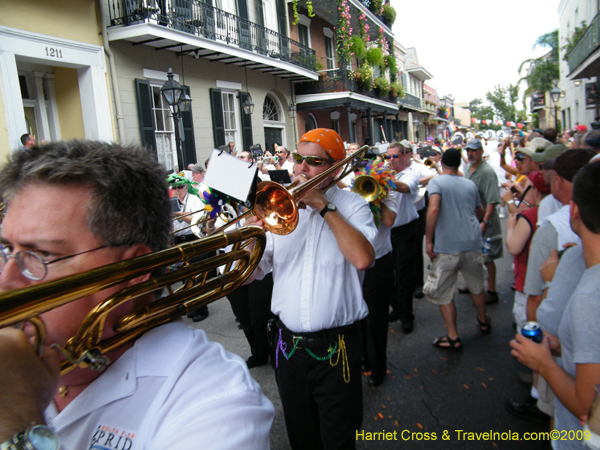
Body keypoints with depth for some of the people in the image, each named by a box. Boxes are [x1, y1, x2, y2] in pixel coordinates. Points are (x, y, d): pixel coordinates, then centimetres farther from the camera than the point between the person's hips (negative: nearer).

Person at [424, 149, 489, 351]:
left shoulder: (437, 182, -4)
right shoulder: (470, 185, 10)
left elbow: (433, 209, -22)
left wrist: (428, 240, -16)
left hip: (447, 247, -5)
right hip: (473, 243, 5)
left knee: (444, 294, 8)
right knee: (477, 286, 25)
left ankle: (453, 338, 11)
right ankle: (483, 321, 46)